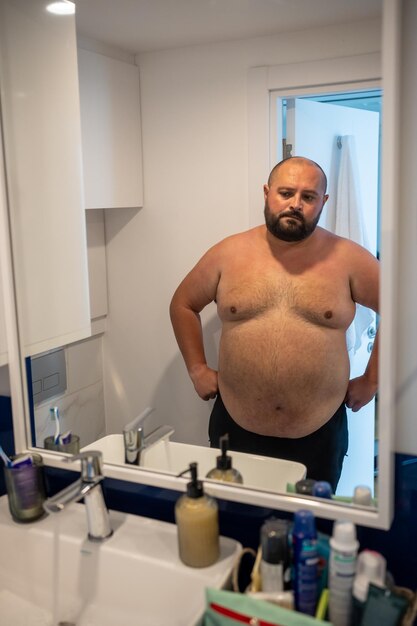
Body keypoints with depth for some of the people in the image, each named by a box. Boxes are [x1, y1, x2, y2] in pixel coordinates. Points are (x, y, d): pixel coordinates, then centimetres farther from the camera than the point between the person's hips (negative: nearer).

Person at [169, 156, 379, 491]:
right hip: (236, 428, 1)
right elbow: (183, 304, 10)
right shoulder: (228, 253, -2)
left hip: (318, 434, -1)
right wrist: (198, 369, 5)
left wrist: (371, 380, 3)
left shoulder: (348, 258, -6)